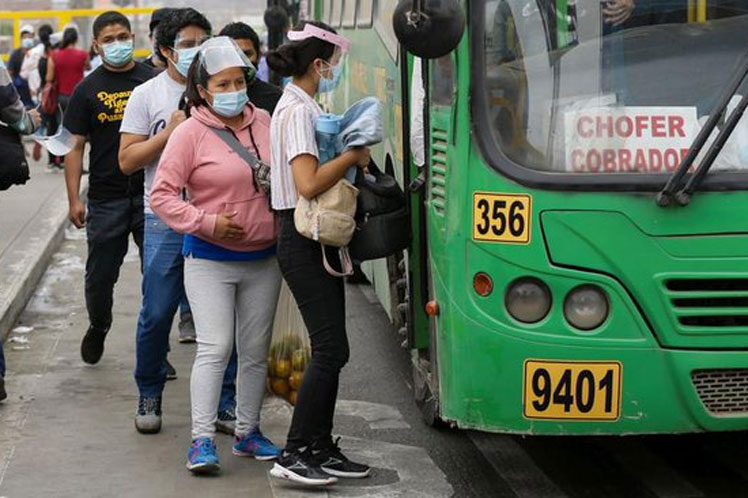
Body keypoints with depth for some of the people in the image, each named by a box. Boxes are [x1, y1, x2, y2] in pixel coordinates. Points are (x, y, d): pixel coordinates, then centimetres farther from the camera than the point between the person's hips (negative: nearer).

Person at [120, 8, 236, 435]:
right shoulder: (148, 95, 4)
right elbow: (127, 160, 0)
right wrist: (171, 132, -10)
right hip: (166, 220, -2)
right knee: (157, 314, 1)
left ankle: (225, 404, 11)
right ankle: (150, 397, 19)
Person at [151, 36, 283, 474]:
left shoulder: (264, 122, 5)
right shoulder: (191, 134, -9)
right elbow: (162, 195, -10)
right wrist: (207, 223, -19)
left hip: (264, 260, 5)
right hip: (210, 261, -5)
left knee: (256, 351, 11)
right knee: (215, 349, -11)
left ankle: (248, 432, 23)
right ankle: (203, 439, -5)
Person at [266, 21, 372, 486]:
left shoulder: (304, 107, 16)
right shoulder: (298, 111, -15)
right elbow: (308, 184, -25)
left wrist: (353, 159, 1)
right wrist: (354, 155, -15)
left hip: (318, 241, 10)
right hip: (305, 242, -10)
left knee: (331, 349, 12)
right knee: (330, 349, -10)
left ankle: (322, 448, 18)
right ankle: (294, 455, -5)